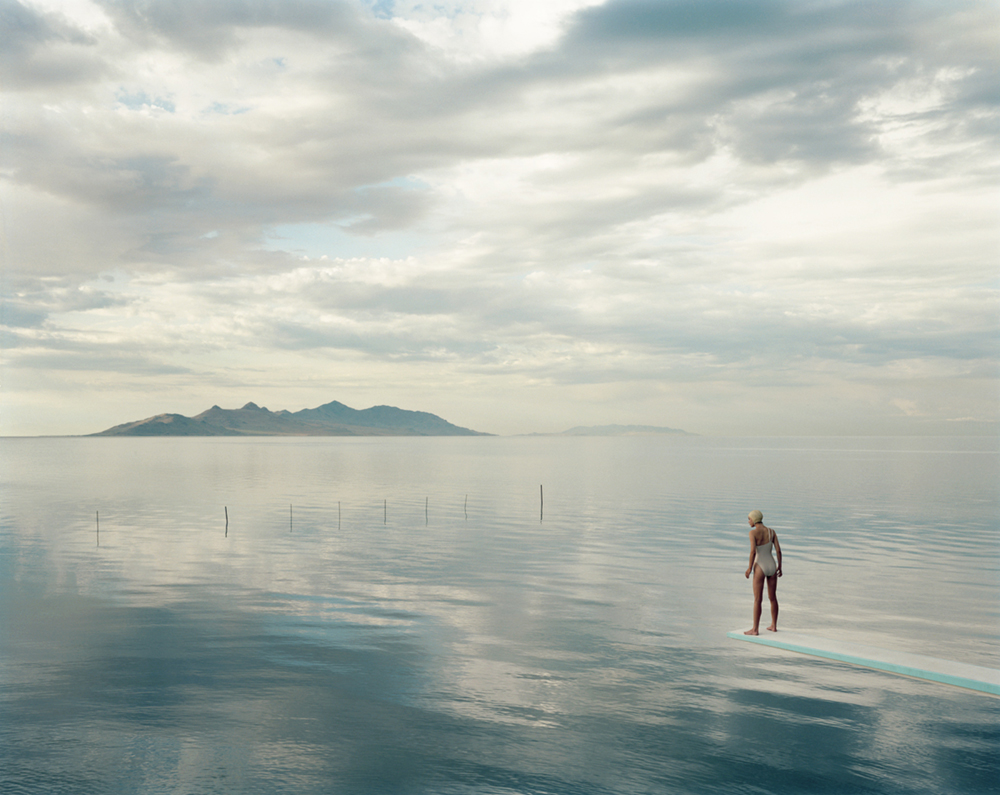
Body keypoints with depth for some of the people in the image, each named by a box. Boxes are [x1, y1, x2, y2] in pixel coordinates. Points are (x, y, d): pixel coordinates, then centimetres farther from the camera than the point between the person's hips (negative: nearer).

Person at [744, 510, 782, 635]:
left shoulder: (753, 532, -14)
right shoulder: (772, 531, 3)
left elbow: (753, 551, -22)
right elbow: (778, 550, 0)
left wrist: (750, 567, -12)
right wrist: (779, 566, 11)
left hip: (760, 567, -5)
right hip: (772, 566, 5)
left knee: (757, 600, 0)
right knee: (773, 597, 17)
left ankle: (755, 629, 3)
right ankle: (774, 626, 25)